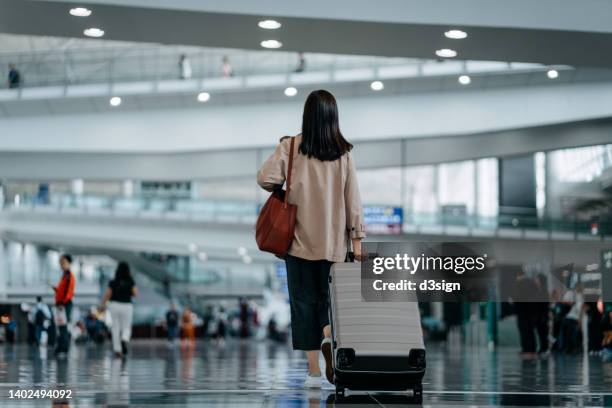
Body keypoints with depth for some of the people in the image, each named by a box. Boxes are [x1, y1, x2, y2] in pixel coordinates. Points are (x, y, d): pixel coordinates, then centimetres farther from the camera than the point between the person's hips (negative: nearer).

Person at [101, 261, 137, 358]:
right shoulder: (130, 281, -5)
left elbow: (107, 295, -3)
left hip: (114, 305, 1)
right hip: (127, 306, -1)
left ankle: (117, 350, 2)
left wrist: (103, 305, 11)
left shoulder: (113, 282, -3)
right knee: (126, 328, 9)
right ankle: (124, 340, -22)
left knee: (116, 329, 7)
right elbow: (135, 294, -6)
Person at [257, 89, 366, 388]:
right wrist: (356, 237, 3)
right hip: (333, 241, 1)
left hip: (300, 239, -1)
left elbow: (265, 178, -14)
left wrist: (282, 189, 8)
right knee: (328, 296, 16)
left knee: (304, 300, 6)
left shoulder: (291, 146, -6)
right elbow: (352, 198, -2)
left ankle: (313, 371, 4)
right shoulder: (343, 152, -2)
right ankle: (328, 337, -15)